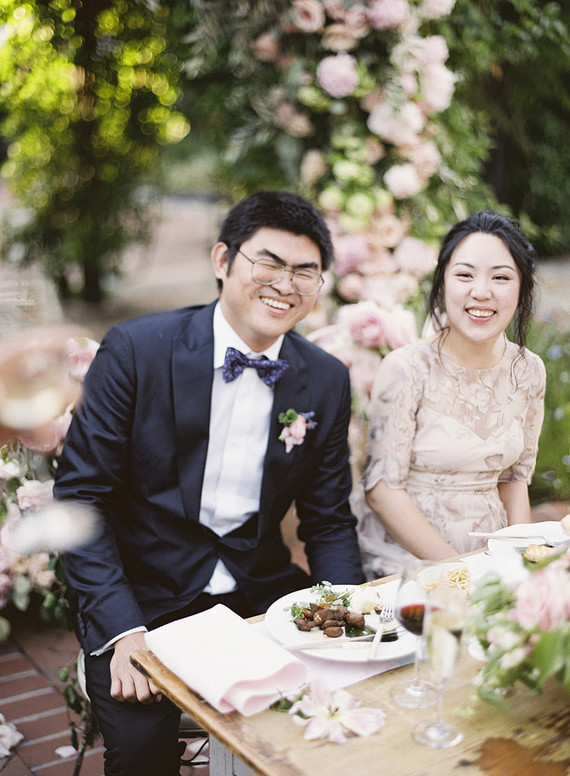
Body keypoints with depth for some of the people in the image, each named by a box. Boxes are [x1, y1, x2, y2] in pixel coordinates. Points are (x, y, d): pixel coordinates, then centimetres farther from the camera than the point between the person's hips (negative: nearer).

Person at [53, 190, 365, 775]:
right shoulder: (135, 350, -11)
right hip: (141, 596, -3)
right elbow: (79, 498, -11)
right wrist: (123, 630, -21)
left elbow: (329, 522, 7)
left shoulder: (327, 381, 0)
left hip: (259, 590, 4)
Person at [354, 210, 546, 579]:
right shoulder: (406, 369, -13)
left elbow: (515, 475, 11)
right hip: (403, 560, -4)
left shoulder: (528, 372, 2)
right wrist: (454, 566, -17)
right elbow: (381, 487, -12)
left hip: (490, 557, 5)